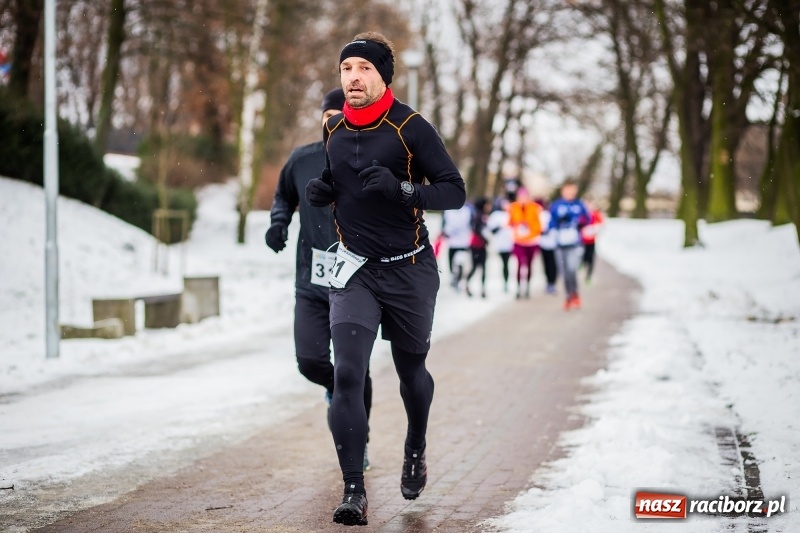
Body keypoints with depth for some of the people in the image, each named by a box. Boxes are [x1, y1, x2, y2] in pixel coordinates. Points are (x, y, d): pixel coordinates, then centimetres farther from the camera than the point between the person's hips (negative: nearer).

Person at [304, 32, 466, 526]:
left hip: (410, 271, -3)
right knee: (347, 374, -14)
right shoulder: (333, 129, 4)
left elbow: (455, 191, -14)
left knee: (411, 371, 15)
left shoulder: (411, 127, -12)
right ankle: (354, 491, -12)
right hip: (354, 269, 3)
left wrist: (400, 189, -30)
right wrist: (322, 191, -1)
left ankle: (416, 449, 46)